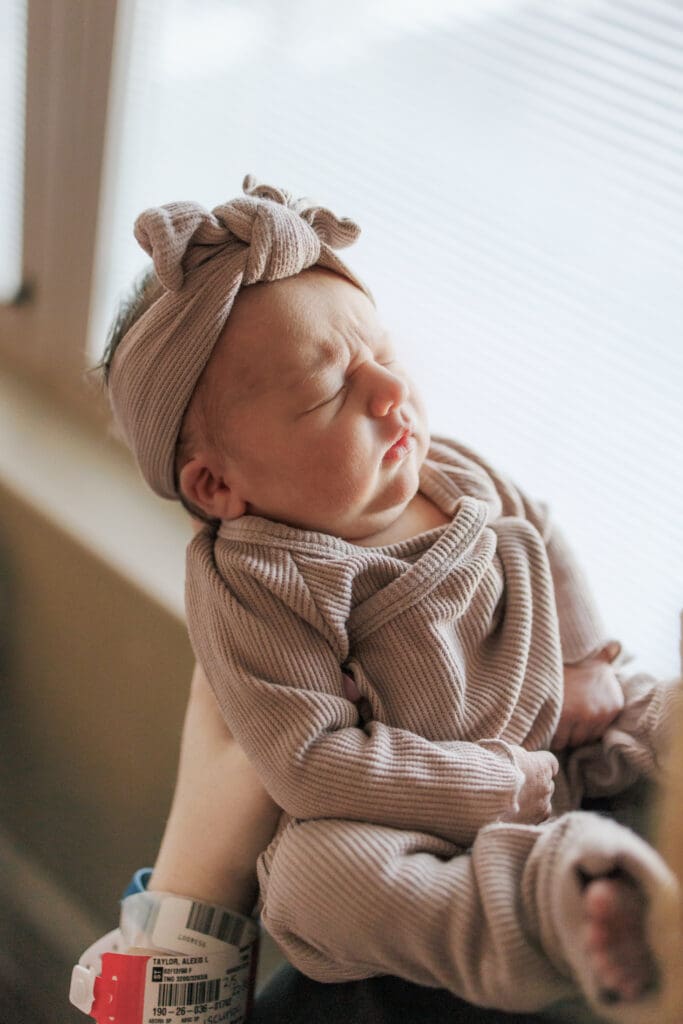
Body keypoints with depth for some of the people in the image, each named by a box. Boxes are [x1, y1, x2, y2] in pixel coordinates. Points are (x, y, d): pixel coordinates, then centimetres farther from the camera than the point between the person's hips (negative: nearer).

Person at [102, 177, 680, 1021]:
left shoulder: (459, 478, -1)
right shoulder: (250, 588, -22)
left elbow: (543, 540, 20)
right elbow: (314, 766, -27)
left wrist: (584, 661, 6)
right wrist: (504, 785, -25)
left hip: (560, 755, 7)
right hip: (413, 825, -6)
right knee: (315, 872, -36)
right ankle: (551, 907, -45)